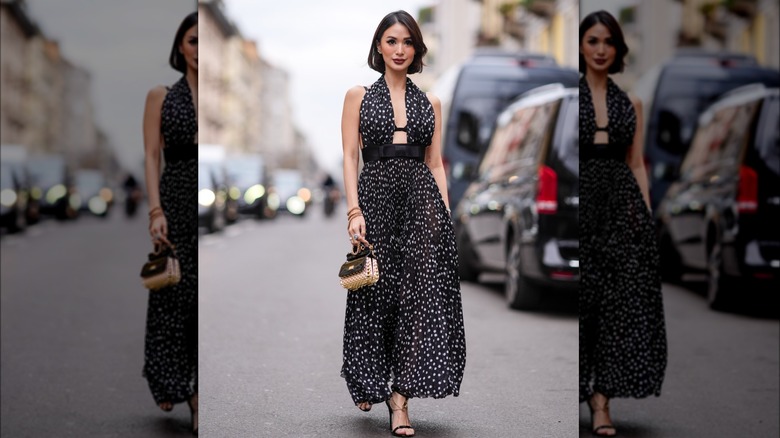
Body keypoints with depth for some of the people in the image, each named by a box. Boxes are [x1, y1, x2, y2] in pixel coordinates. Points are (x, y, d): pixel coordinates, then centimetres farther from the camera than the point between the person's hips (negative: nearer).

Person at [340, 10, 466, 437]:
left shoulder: (430, 101, 13)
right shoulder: (358, 96, 6)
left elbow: (435, 162, 12)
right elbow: (350, 157, 0)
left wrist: (446, 214, 3)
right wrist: (354, 210, -11)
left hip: (422, 198, 2)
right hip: (376, 195, -1)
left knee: (420, 293, -8)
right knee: (375, 294, 4)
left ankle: (400, 397, -6)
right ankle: (371, 382, 29)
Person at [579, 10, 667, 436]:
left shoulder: (630, 102, 11)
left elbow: (637, 164, 12)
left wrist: (648, 216, 4)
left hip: (622, 204, 3)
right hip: (582, 202, -3)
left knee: (622, 302, -2)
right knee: (581, 302, 1)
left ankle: (601, 399, 4)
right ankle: (596, 395, 15)